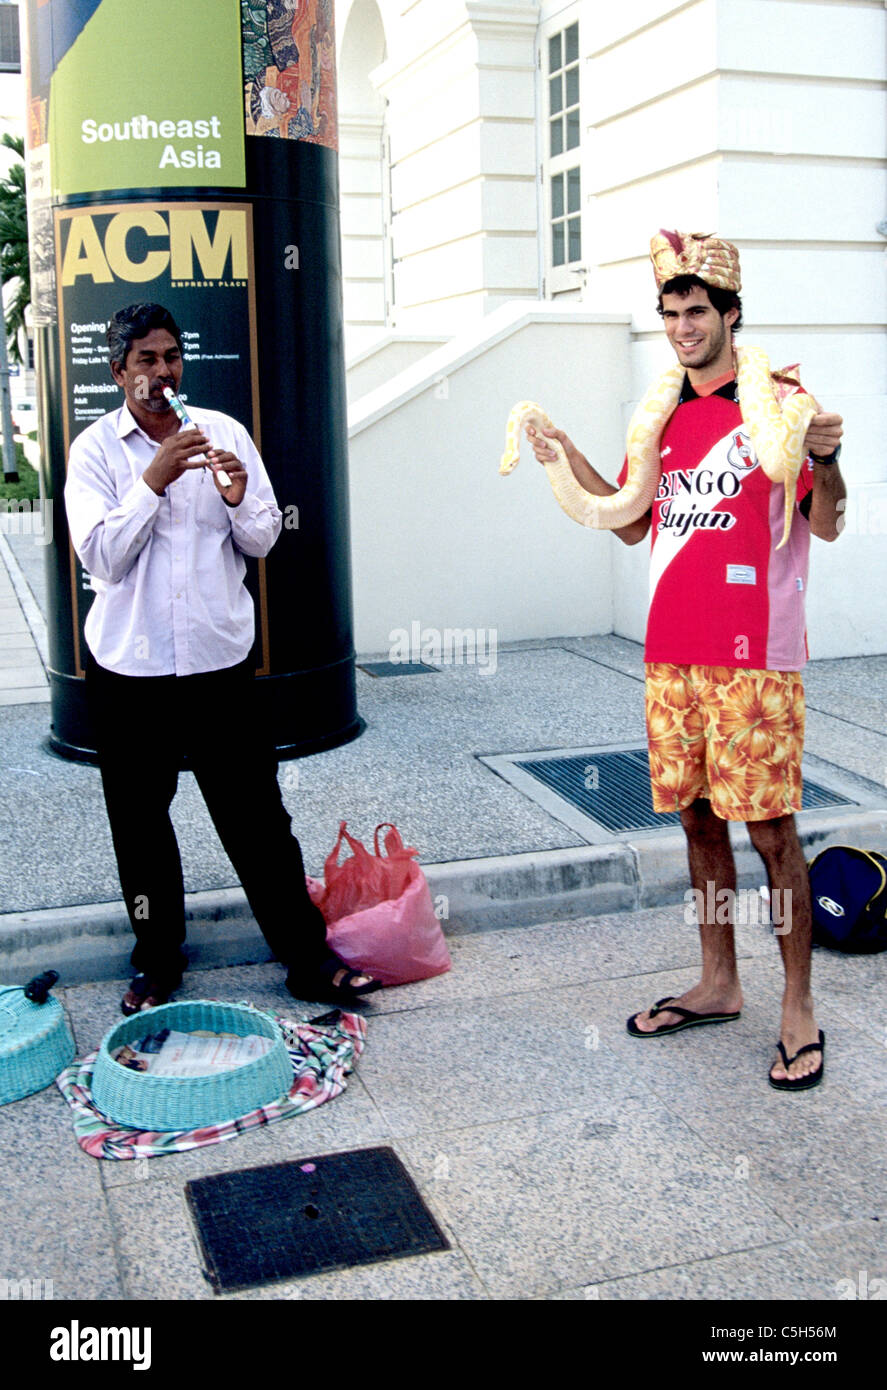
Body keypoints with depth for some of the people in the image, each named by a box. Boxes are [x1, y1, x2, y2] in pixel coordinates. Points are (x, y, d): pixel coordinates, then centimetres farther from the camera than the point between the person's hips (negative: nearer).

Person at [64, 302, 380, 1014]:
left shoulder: (224, 433, 4)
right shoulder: (95, 449, -1)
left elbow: (263, 540, 5)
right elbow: (102, 556, -10)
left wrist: (239, 498, -16)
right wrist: (154, 482, -20)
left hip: (219, 656, 0)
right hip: (129, 666, 0)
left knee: (257, 814, 3)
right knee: (140, 822, 10)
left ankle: (308, 956, 15)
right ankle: (158, 962, 27)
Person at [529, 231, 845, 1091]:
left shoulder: (779, 400, -3)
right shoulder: (661, 415, 14)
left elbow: (826, 526, -7)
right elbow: (632, 524, 19)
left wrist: (824, 458, -26)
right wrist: (570, 459, 10)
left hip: (754, 657, -6)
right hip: (673, 655, 6)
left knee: (770, 829, -3)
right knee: (698, 819, 12)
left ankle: (798, 1010, 11)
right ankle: (717, 986, 26)